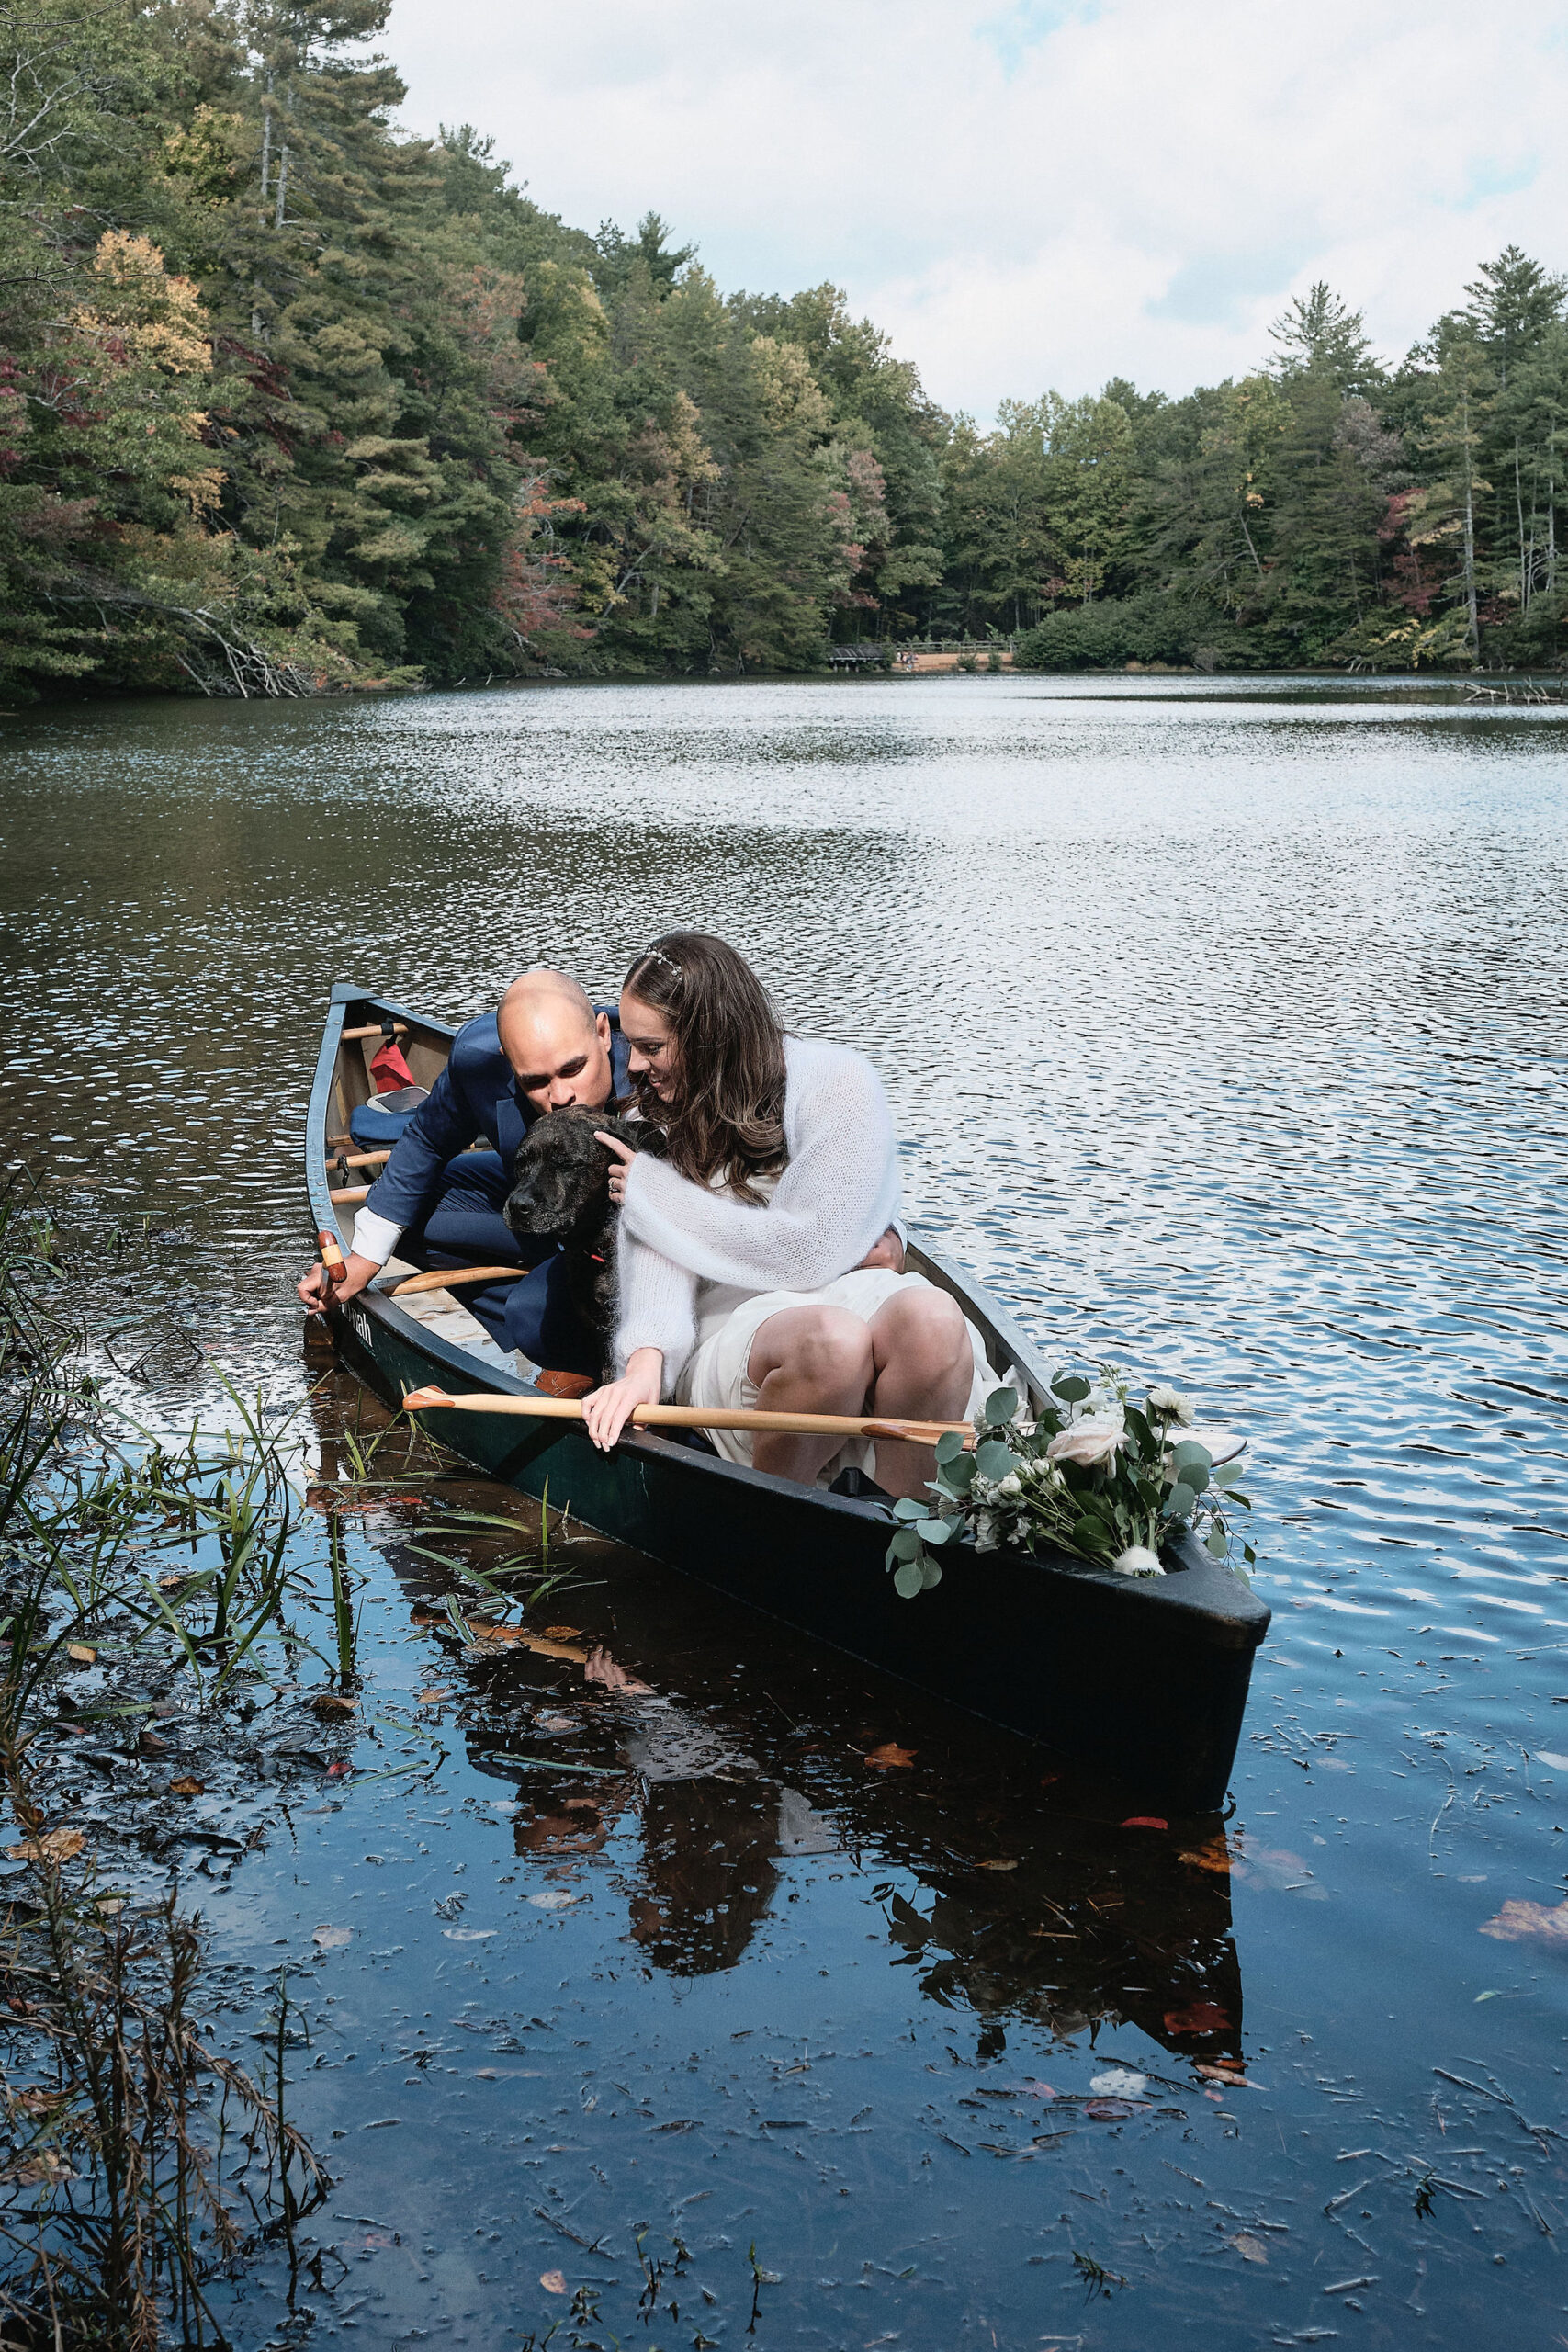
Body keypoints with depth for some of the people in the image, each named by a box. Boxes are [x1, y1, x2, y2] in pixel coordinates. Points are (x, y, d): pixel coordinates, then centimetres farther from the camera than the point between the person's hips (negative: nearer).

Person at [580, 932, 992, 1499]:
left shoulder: (837, 1085, -5)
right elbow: (659, 1262, -7)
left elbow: (807, 1251, -13)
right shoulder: (656, 1118, 8)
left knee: (928, 1317, -37)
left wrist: (654, 1195, -5)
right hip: (733, 1331, 1)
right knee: (831, 1337, -37)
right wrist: (645, 1361, -29)